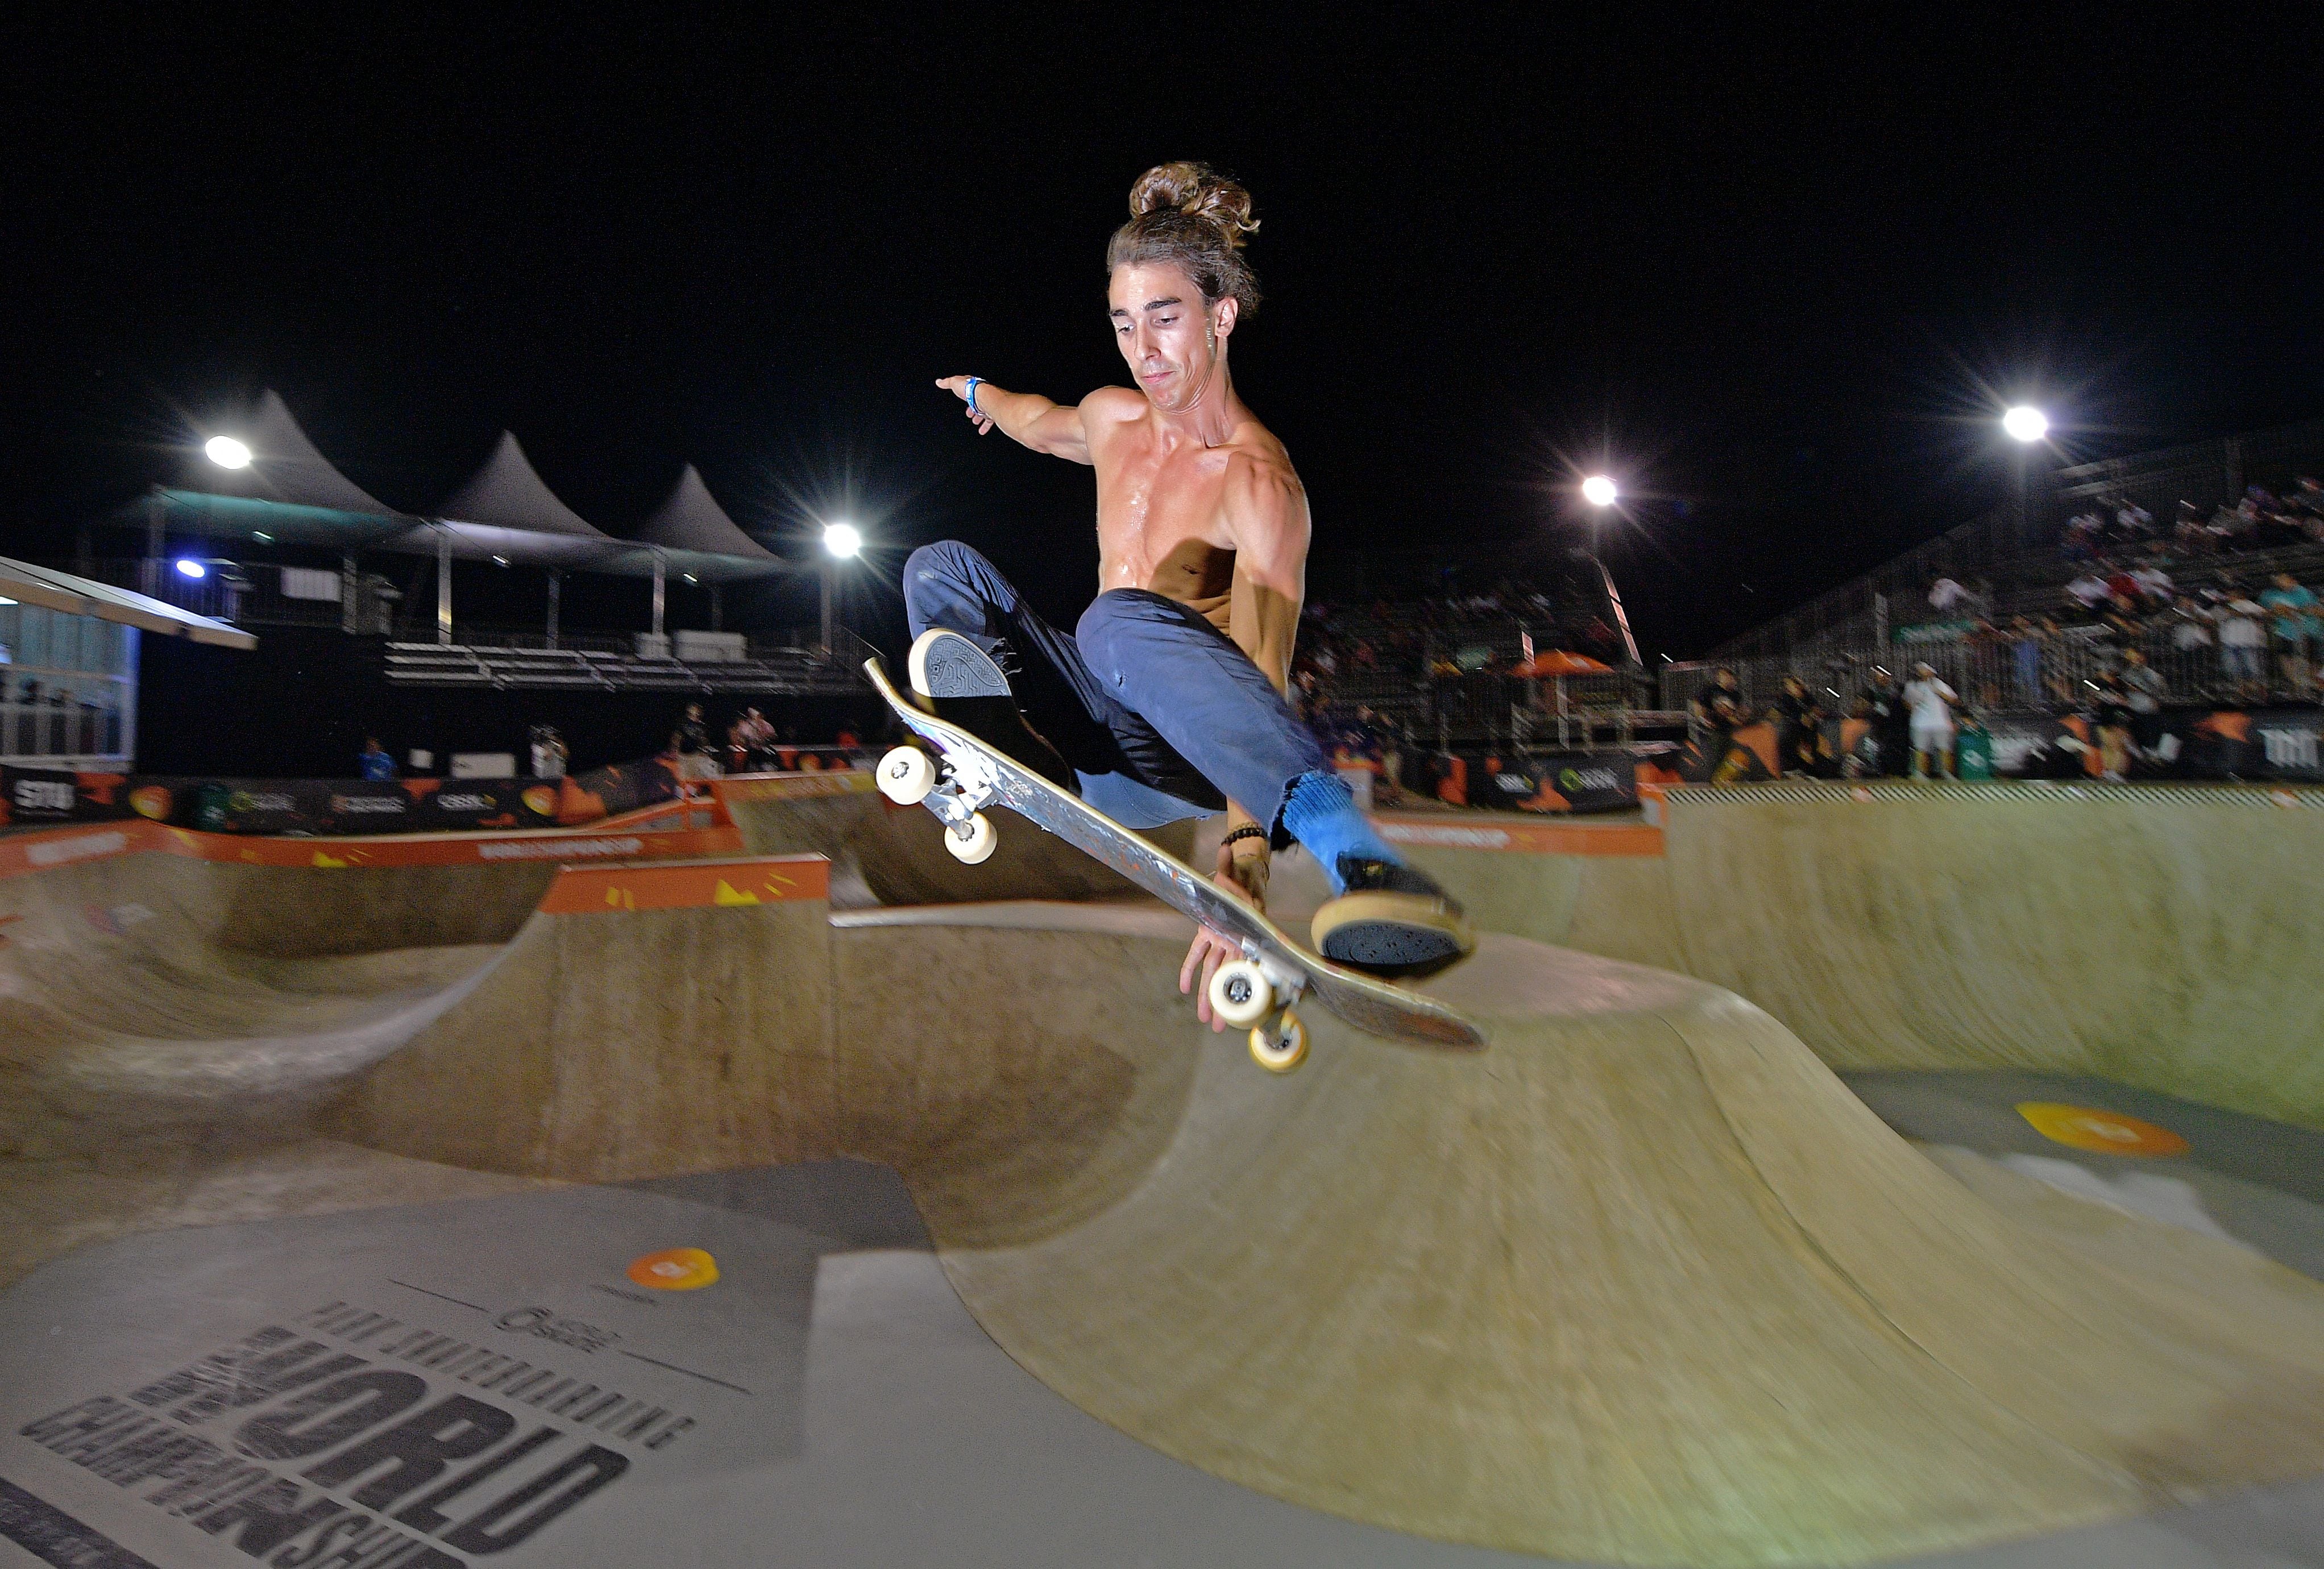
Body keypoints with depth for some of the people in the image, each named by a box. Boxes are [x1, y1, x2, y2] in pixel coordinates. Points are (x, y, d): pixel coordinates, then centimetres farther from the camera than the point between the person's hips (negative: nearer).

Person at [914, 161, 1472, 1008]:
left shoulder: (1259, 484, -17)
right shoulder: (1110, 418, 8)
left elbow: (1261, 678, -32)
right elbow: (1051, 426, 36)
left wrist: (1243, 859, -44)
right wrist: (984, 395, 54)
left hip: (1182, 753, -7)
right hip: (1098, 757, 8)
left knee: (1123, 619, -40)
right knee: (941, 567, 2)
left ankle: (1357, 855, -57)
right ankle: (991, 743, -30)